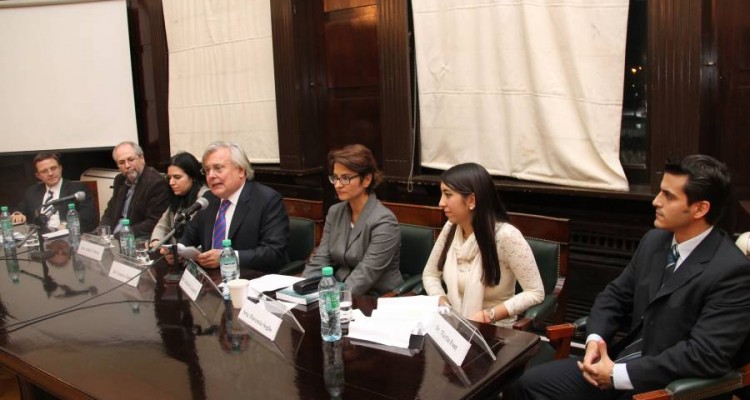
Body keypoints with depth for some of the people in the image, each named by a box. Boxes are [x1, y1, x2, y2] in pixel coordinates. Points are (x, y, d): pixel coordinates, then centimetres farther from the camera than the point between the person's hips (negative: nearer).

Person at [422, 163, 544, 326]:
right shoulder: (450, 228, -2)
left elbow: (535, 293, -14)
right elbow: (430, 274, 10)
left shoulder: (506, 236, -19)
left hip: (494, 331, -4)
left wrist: (488, 316, -22)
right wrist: (442, 303, -9)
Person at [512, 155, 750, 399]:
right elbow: (616, 295, 12)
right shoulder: (654, 241, 6)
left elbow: (706, 355, -22)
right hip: (626, 358, 7)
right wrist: (595, 338, -8)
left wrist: (618, 374, -22)